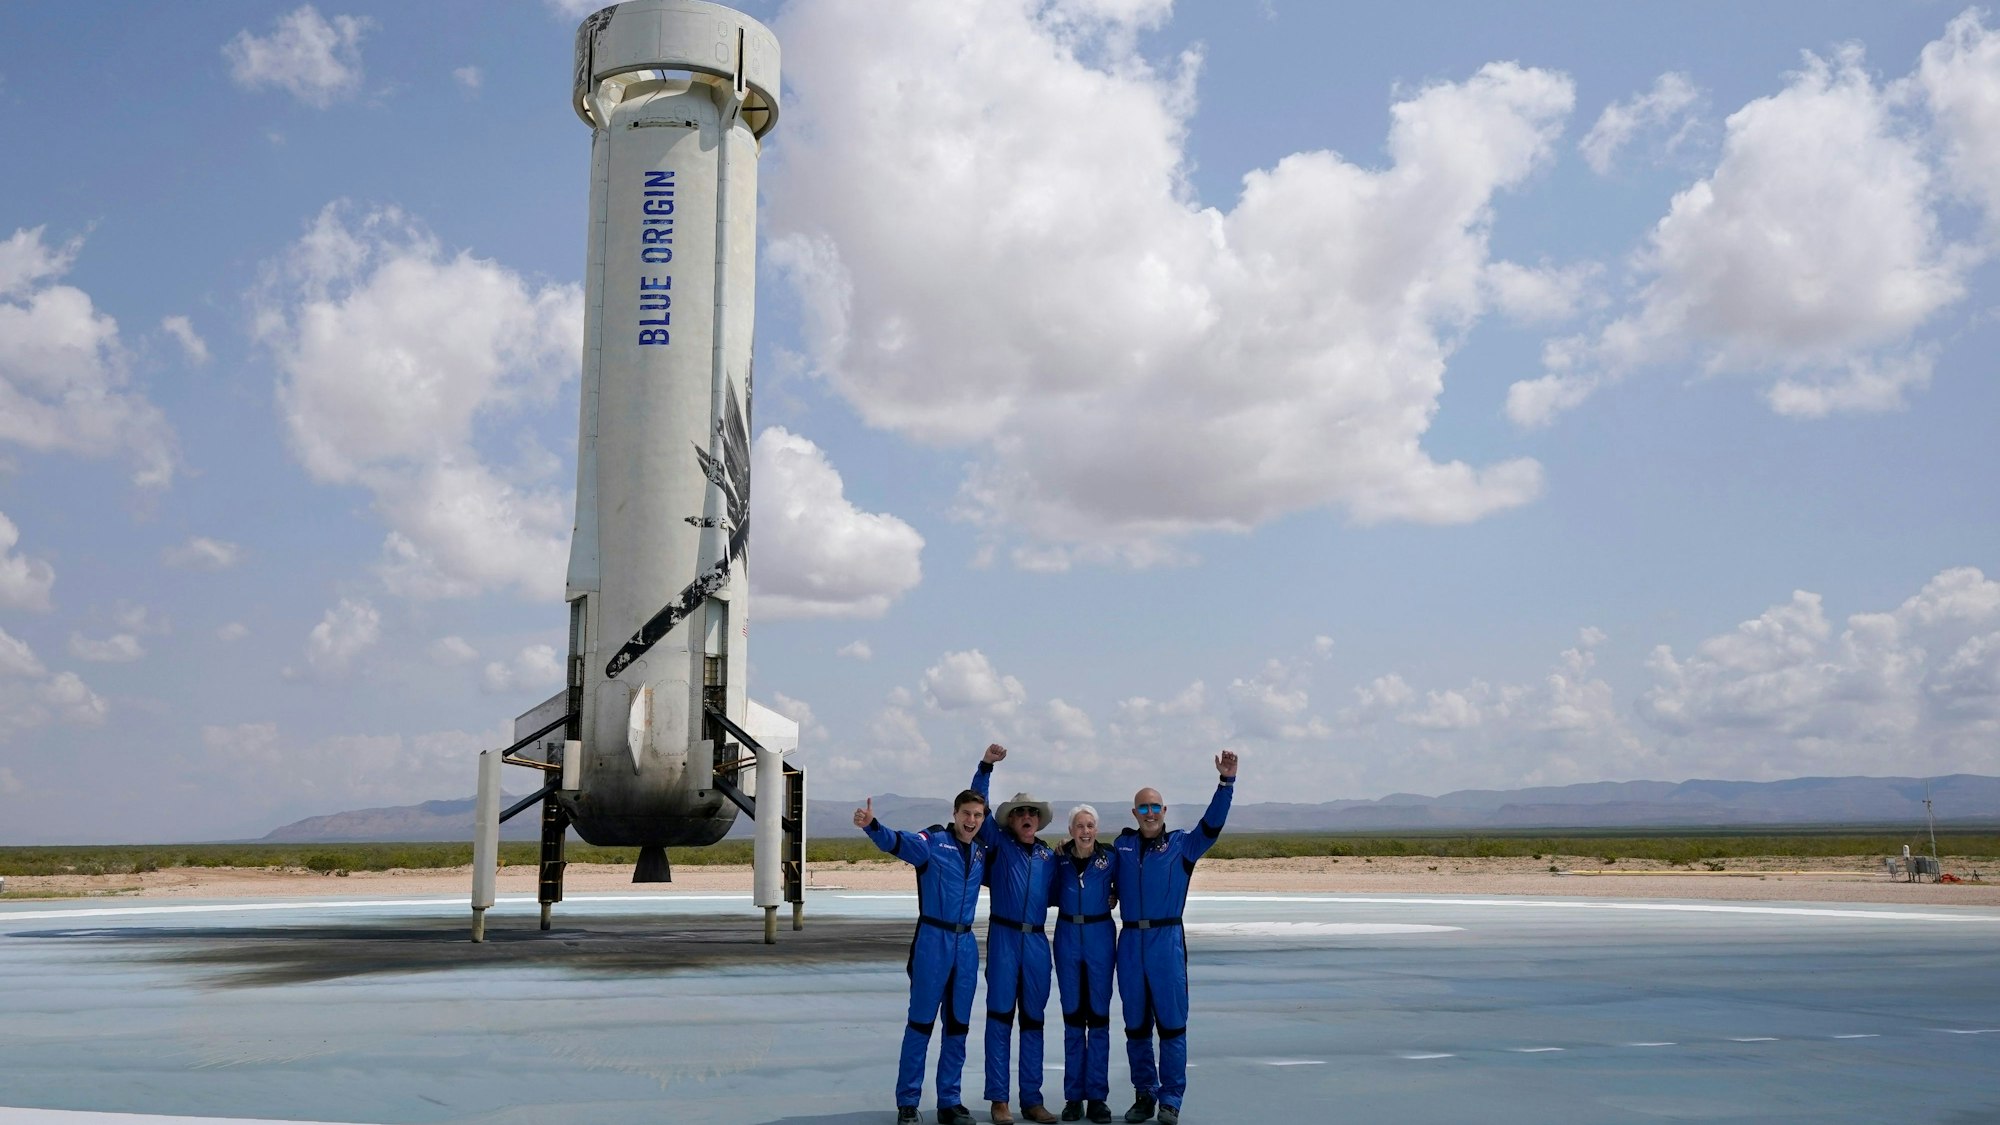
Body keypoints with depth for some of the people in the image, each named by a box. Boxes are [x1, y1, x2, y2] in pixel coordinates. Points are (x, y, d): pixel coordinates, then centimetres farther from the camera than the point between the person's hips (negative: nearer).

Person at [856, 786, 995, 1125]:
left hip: (966, 944, 5)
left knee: (958, 1026, 10)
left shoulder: (984, 853, 11)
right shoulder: (933, 841, -7)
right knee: (921, 1023, 0)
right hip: (933, 939, -5)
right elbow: (896, 842, -24)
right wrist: (872, 825, -45)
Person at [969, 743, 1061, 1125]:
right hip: (1004, 938, -3)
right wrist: (986, 765, -17)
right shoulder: (999, 844, 4)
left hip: (1037, 941, 3)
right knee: (1000, 1017, -3)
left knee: (1033, 1020, 7)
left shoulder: (1049, 857, 13)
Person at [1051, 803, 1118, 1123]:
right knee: (1072, 1017, 6)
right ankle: (1073, 1096, 12)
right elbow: (1051, 896, 6)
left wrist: (1114, 898, -7)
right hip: (1068, 937, 1)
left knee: (1098, 1016, 1)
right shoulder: (1060, 858, 1)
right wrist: (1058, 855, -1)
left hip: (1100, 937, -1)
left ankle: (1097, 1096, 9)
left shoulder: (1109, 859, -2)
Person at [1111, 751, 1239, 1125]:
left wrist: (1226, 781, -19)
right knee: (1135, 1024, 9)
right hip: (1130, 940, 3)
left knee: (1171, 1023, -2)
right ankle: (1144, 1095, 20)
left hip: (1167, 940, -2)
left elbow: (1213, 822, -10)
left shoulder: (1182, 844, 3)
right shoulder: (1122, 845, 10)